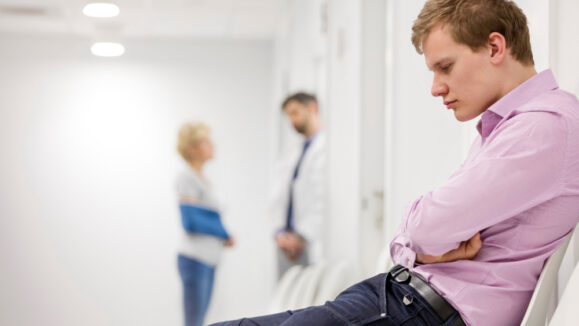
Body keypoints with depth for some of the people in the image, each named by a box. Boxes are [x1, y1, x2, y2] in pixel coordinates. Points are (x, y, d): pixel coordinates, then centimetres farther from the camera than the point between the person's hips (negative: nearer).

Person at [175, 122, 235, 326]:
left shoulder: (201, 179, 15)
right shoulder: (187, 177, -10)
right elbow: (190, 222, -17)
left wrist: (223, 237, 2)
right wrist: (225, 234, -8)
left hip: (208, 260, 8)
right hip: (195, 259, -8)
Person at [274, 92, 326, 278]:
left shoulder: (326, 146, -6)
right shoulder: (301, 152, 22)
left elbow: (324, 199, -14)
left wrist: (302, 236, -16)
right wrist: (282, 232, 5)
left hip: (311, 244, -8)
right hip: (290, 243, 8)